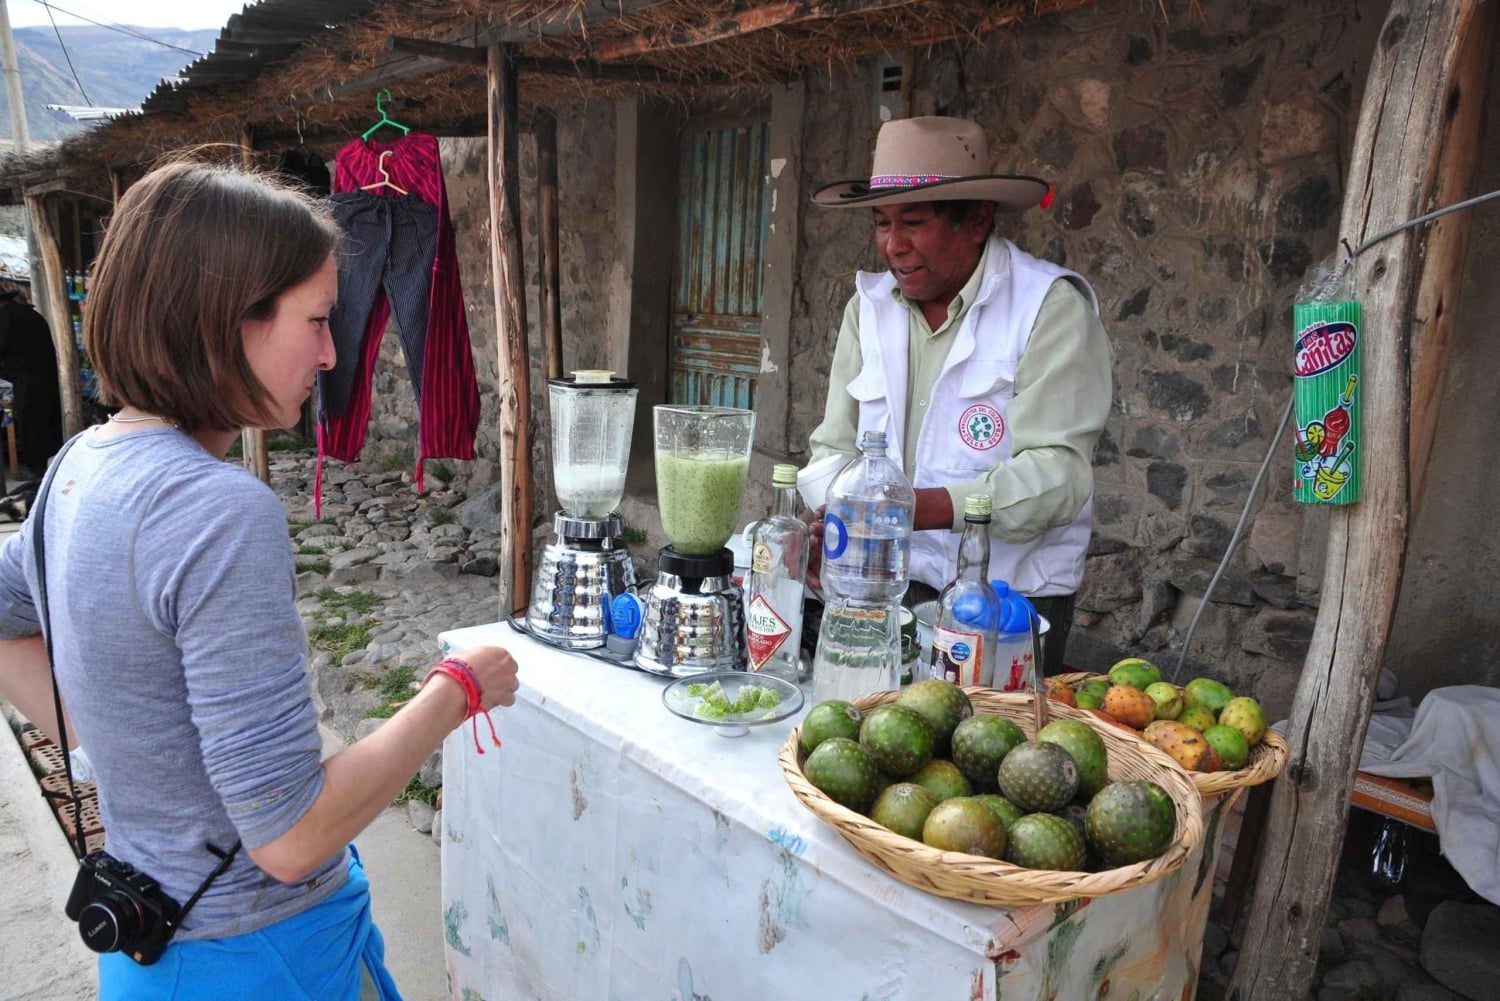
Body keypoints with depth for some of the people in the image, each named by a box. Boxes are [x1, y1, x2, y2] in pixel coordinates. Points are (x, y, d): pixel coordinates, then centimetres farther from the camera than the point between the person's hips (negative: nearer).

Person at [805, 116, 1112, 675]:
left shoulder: (1052, 306, -10)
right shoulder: (869, 308, 6)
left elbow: (1057, 474, -19)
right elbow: (836, 447, 5)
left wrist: (914, 508, -31)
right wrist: (824, 521, -17)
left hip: (1012, 604, -3)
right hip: (892, 585, 4)